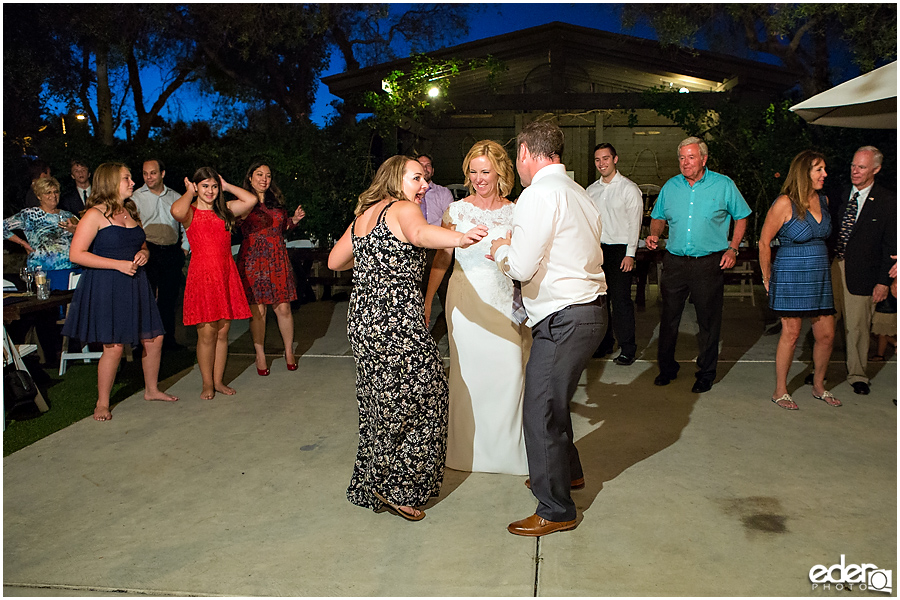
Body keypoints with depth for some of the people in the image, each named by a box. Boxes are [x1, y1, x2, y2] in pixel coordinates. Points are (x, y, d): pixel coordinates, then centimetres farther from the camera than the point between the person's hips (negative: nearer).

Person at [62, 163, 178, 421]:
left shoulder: (131, 212, 15)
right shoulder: (95, 214, -8)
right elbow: (76, 254, -14)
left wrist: (143, 253, 3)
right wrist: (118, 264, -18)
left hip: (135, 284, 7)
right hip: (106, 287, -7)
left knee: (154, 338, 8)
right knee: (114, 346, -7)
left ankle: (151, 389, 28)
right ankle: (102, 403, 10)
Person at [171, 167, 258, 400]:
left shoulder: (224, 210, 12)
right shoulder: (190, 213, 0)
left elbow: (251, 200, 0)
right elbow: (176, 211, -25)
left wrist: (226, 186, 7)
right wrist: (190, 192, -6)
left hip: (226, 274, 4)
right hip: (201, 274, -4)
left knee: (223, 331, 8)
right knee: (207, 333, -3)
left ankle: (218, 381, 19)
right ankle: (207, 384, 10)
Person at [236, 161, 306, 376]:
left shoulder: (276, 202, 15)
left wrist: (294, 219, 7)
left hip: (278, 261, 3)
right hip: (253, 261, -3)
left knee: (283, 308, 2)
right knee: (258, 311, 0)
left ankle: (289, 352, 18)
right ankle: (260, 355, 14)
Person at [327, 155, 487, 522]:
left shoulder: (362, 216, 17)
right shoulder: (403, 209, -7)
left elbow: (334, 262, 24)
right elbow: (420, 233, -32)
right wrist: (459, 238, -51)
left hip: (361, 319, 9)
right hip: (397, 321, -9)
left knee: (381, 402, 17)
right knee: (416, 398, 2)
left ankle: (371, 485, 28)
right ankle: (394, 488, 7)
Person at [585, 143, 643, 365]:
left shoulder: (629, 188, -3)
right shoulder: (591, 190, 11)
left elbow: (634, 223, -6)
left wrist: (630, 254, -12)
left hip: (620, 249, -5)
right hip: (597, 248, 5)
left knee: (620, 299, -7)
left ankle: (627, 349, 3)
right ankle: (604, 342, 23)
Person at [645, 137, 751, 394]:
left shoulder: (723, 185, 0)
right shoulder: (670, 186, 8)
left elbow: (741, 217, 9)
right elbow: (658, 217, 19)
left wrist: (732, 249, 0)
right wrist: (654, 235, -2)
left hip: (709, 264, -2)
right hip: (675, 261, 2)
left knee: (709, 320, 5)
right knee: (668, 317, 5)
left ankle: (706, 373, 19)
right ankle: (666, 367, 21)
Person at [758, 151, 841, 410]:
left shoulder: (823, 200, 8)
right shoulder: (785, 203, -11)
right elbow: (764, 242, -7)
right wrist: (767, 278, -3)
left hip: (820, 276, 6)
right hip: (791, 277, -6)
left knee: (827, 335, 7)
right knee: (791, 334, -1)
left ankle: (819, 386, 27)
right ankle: (780, 391, 13)